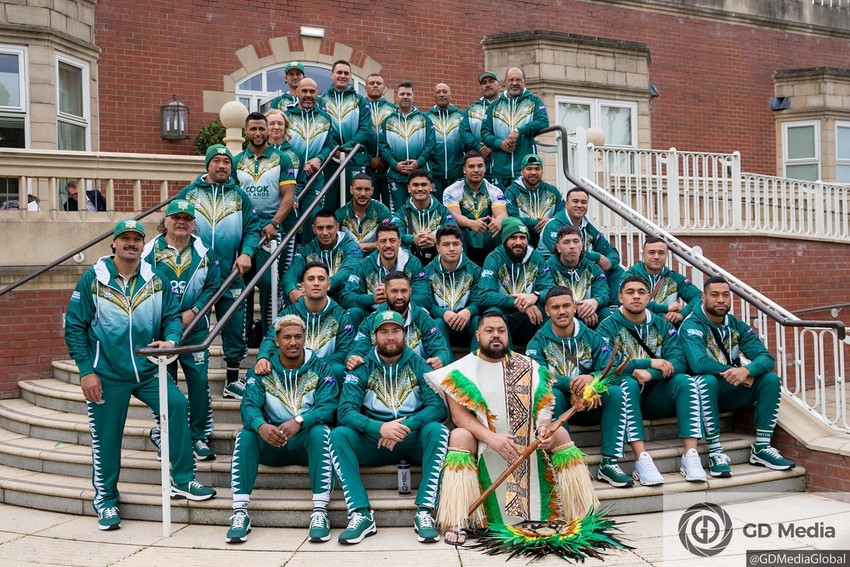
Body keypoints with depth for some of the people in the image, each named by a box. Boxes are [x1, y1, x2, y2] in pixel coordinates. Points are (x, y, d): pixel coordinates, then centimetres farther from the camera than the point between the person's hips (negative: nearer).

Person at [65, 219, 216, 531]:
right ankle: (105, 499, 26)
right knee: (106, 437, 4)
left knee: (177, 404, -17)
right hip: (106, 374, -2)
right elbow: (74, 326, -2)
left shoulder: (156, 279, 4)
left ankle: (182, 480, -3)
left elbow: (172, 315, 7)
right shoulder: (93, 278, -3)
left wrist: (170, 339, -16)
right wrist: (86, 371, -8)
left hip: (148, 370, 2)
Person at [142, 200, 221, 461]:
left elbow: (213, 286, 2)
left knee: (199, 381, 0)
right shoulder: (150, 250, -2)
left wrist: (193, 312, -10)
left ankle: (199, 437, 12)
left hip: (195, 328, 1)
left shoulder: (204, 251, 3)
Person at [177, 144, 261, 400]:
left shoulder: (240, 196, 9)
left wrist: (246, 253, -12)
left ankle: (232, 381, 19)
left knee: (234, 328, 5)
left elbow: (252, 228, 5)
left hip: (231, 275, 1)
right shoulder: (189, 193, 6)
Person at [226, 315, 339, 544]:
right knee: (245, 435, -26)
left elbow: (328, 406, -15)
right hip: (271, 443, 2)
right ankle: (240, 513, -26)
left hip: (307, 440, -2)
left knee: (321, 431, -33)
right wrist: (261, 426, -36)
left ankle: (320, 512, -34)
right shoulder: (262, 370, 4)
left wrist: (298, 421, -35)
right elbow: (249, 405, -11)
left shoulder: (320, 368, -1)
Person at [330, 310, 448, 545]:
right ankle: (361, 513, -27)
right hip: (374, 442, 1)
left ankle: (424, 512, -29)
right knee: (338, 435, -24)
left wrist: (406, 426, -28)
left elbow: (438, 406, -12)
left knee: (437, 430, -30)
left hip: (414, 441, -1)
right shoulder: (362, 368, 1)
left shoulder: (419, 365, 0)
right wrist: (380, 428, -29)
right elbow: (345, 412, -11)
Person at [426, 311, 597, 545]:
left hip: (527, 445, 4)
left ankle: (582, 517, -13)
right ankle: (456, 523, -35)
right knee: (459, 436, -32)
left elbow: (543, 404, 2)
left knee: (560, 434, -15)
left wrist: (544, 427, -21)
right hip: (482, 443, -3)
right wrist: (491, 438, -27)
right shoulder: (463, 370, -4)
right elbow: (459, 415, -13)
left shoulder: (528, 367, 7)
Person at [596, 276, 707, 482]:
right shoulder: (608, 327, -1)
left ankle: (690, 455, -29)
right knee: (628, 383, -33)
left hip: (656, 397, 3)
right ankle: (641, 460, -39)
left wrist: (648, 374, -25)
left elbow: (679, 362, -7)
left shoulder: (662, 326, 9)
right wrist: (650, 362, -19)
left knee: (685, 381, -23)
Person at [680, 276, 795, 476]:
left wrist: (747, 370, -29)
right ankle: (716, 453, -30)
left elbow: (766, 358, -7)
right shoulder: (692, 325, -14)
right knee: (707, 380, -37)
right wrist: (735, 372, -20)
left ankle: (761, 448, -9)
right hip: (704, 392, -6)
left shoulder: (737, 326, 4)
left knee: (771, 379, -13)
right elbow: (698, 363, -30)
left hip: (730, 392, 6)